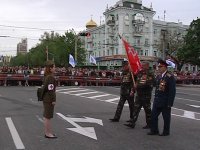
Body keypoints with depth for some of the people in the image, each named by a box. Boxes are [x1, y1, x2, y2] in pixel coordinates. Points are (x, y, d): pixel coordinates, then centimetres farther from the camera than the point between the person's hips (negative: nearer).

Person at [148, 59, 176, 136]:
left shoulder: (170, 77, -14)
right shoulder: (158, 76, 10)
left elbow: (172, 91, -15)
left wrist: (170, 103, -17)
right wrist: (155, 99, 12)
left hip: (165, 102, -7)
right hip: (157, 101, 7)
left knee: (166, 117, 7)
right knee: (153, 115, 9)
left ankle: (166, 132, 22)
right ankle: (154, 130, 21)